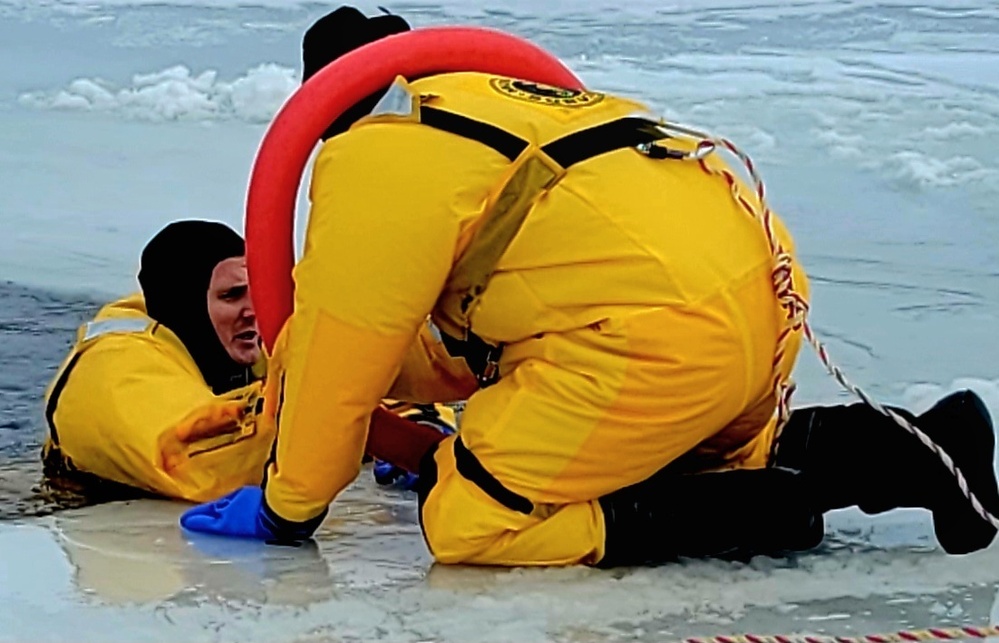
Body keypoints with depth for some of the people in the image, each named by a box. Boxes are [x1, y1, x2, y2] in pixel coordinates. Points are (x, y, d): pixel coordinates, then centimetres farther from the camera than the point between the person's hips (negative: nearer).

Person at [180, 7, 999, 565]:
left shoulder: (372, 157, -1)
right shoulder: (482, 103, 28)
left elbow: (342, 355, 2)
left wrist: (285, 509, 13)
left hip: (664, 335, -9)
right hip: (765, 291, 10)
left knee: (467, 522, -2)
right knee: (719, 460, 34)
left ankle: (764, 514, -10)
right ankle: (909, 450, 12)